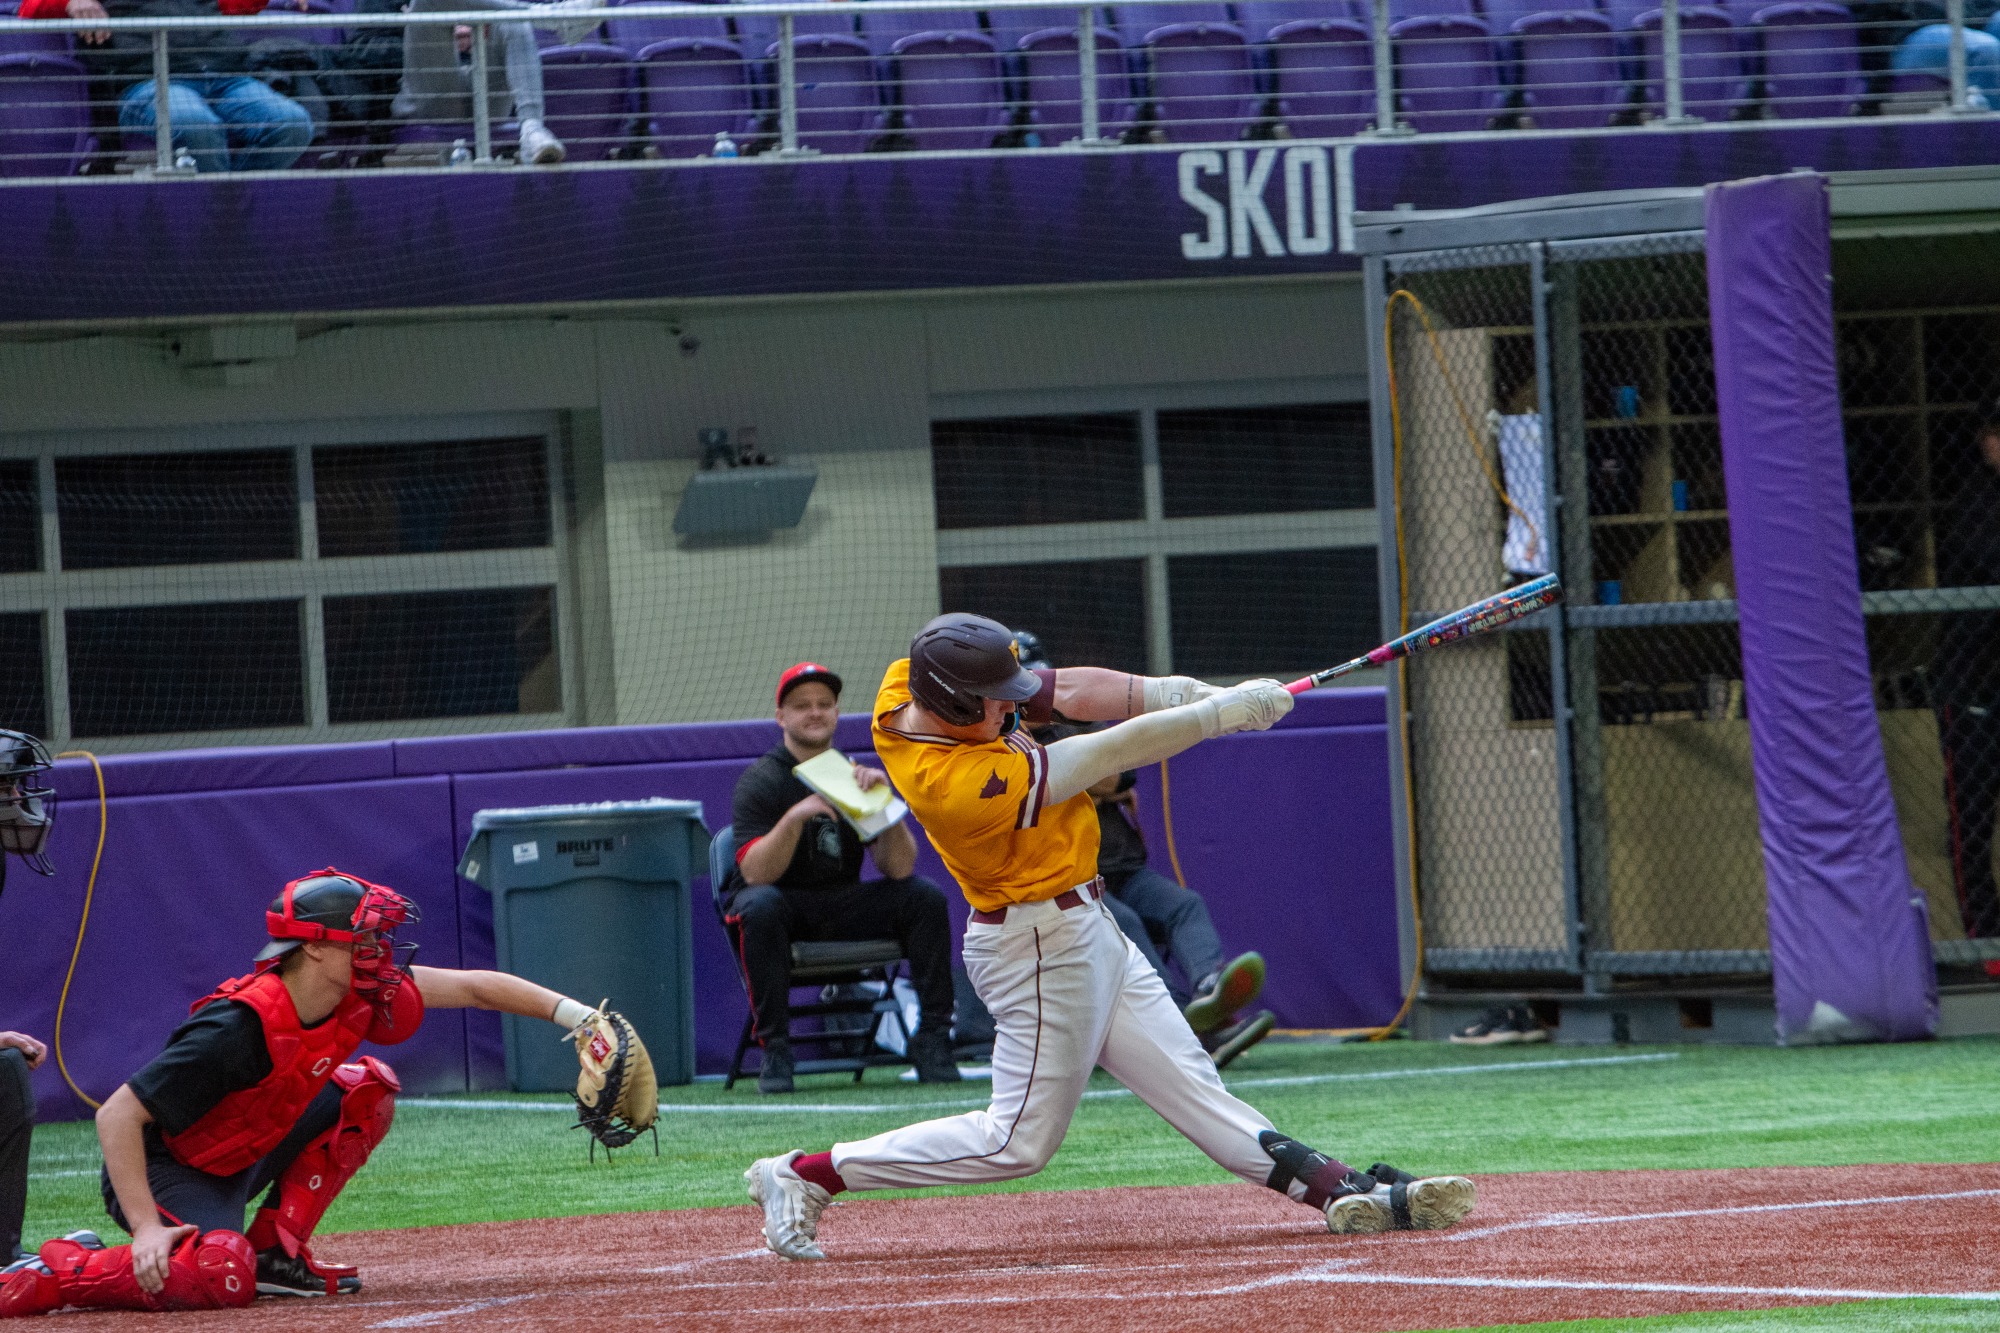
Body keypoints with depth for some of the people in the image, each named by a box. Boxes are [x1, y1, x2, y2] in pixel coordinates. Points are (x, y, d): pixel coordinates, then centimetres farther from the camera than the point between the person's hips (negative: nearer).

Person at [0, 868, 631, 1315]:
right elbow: (117, 1116, -31)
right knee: (221, 1275, -35)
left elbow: (472, 987, -3)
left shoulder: (356, 995, -10)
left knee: (366, 1089, 2)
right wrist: (147, 1228, -35)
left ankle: (277, 1253, 4)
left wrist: (573, 1014, -12)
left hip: (242, 1160, 9)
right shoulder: (242, 1026, -32)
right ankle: (58, 1272, -15)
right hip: (165, 1171, -9)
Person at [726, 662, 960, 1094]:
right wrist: (795, 817, -37)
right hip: (786, 912, -4)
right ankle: (774, 1051, -32)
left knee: (925, 897, -17)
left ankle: (930, 1040, -16)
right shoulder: (761, 781, -9)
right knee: (761, 905, -37)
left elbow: (898, 868, -8)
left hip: (843, 907, 4)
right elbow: (755, 873, -23)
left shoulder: (854, 776, 2)